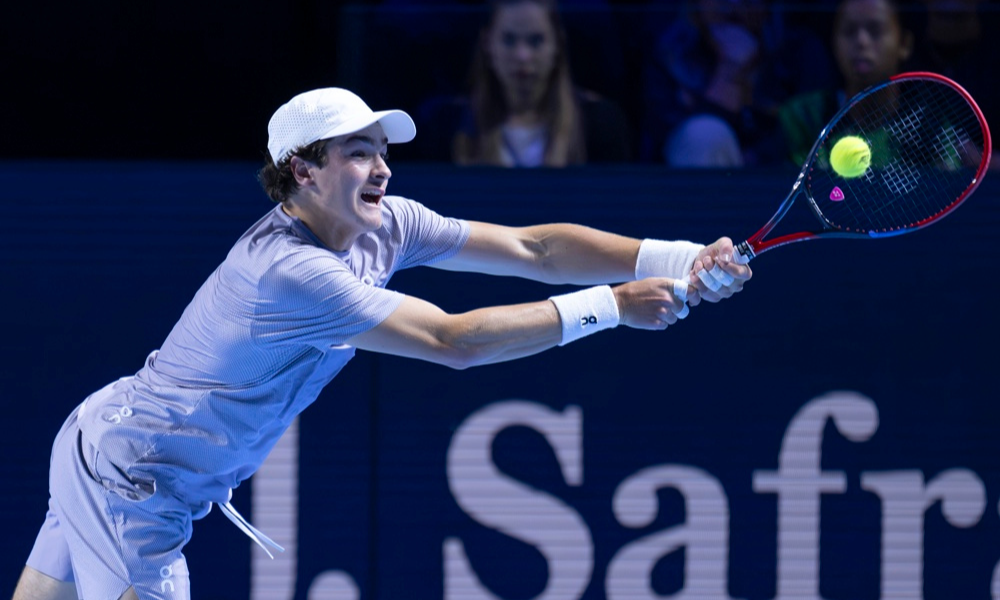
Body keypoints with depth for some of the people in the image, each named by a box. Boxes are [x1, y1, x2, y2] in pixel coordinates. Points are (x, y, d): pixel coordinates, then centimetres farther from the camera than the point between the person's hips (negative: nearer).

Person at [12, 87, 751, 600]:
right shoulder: (288, 271, -30)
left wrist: (682, 260, -16)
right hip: (125, 471, -9)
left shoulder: (384, 225, -3)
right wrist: (610, 306, -31)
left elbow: (532, 248, -5)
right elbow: (453, 341, -33)